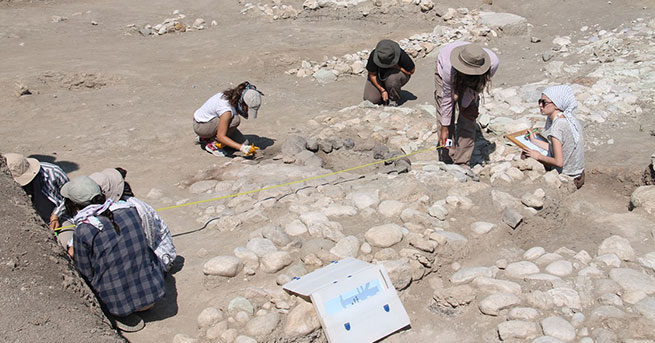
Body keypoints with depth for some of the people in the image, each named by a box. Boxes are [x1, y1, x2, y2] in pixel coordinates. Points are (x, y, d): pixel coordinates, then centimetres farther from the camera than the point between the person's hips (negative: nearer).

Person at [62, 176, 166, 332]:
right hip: (154, 294, 3)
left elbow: (86, 273, -1)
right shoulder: (129, 210, -2)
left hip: (117, 301, -3)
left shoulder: (83, 231, -13)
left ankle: (122, 314, 5)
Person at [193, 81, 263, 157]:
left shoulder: (236, 97, -12)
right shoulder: (227, 109, -35)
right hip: (200, 126, -9)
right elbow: (221, 136, -32)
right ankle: (214, 144, -13)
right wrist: (242, 148, -38)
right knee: (235, 120, -30)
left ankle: (205, 138, 13)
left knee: (242, 142, 0)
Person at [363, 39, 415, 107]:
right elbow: (372, 74, -17)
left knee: (391, 78, -39)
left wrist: (396, 67, -31)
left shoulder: (402, 56, -32)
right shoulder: (374, 55, -30)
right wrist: (382, 90, -20)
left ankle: (394, 99, -12)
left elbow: (411, 71, -16)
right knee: (371, 99, -15)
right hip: (380, 75, 2)